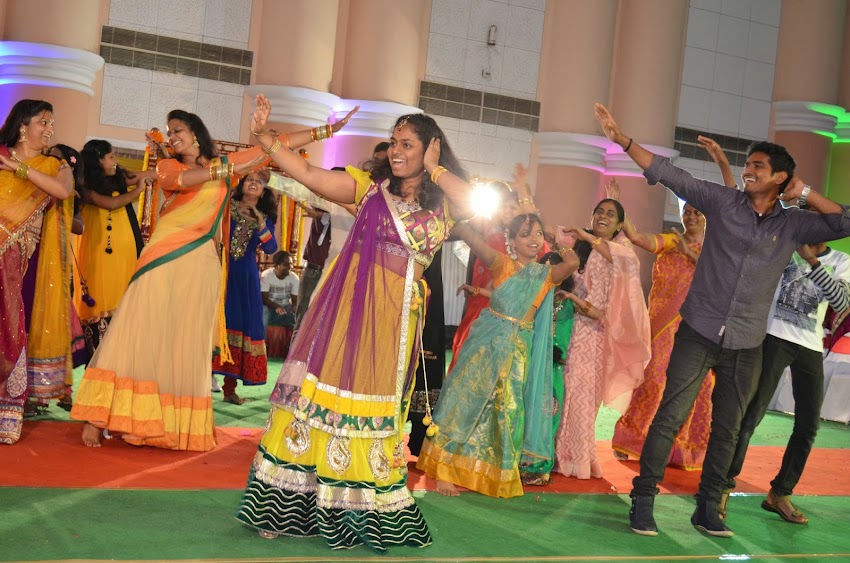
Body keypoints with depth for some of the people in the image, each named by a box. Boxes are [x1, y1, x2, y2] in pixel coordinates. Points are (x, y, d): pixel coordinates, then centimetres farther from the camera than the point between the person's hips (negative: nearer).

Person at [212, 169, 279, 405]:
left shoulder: (265, 219, 10)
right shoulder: (226, 208, 5)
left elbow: (271, 248, -5)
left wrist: (261, 225, -18)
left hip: (246, 278, 3)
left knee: (241, 324, 3)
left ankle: (229, 389, 11)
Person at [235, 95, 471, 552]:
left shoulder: (443, 203, 8)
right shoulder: (370, 185, 7)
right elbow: (309, 175, -2)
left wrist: (434, 168, -5)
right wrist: (263, 137, -12)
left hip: (394, 313, 0)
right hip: (344, 304, 1)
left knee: (374, 404, 5)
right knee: (320, 390, 0)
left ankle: (365, 514, 18)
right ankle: (286, 507, 10)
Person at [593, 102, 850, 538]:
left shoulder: (793, 225, 4)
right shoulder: (722, 202, -1)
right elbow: (669, 174, -5)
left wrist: (805, 194, -4)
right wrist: (621, 139, -11)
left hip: (745, 346, 3)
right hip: (698, 333, -3)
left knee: (727, 429, 10)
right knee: (670, 417, -6)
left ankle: (707, 510, 21)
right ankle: (643, 501, 3)